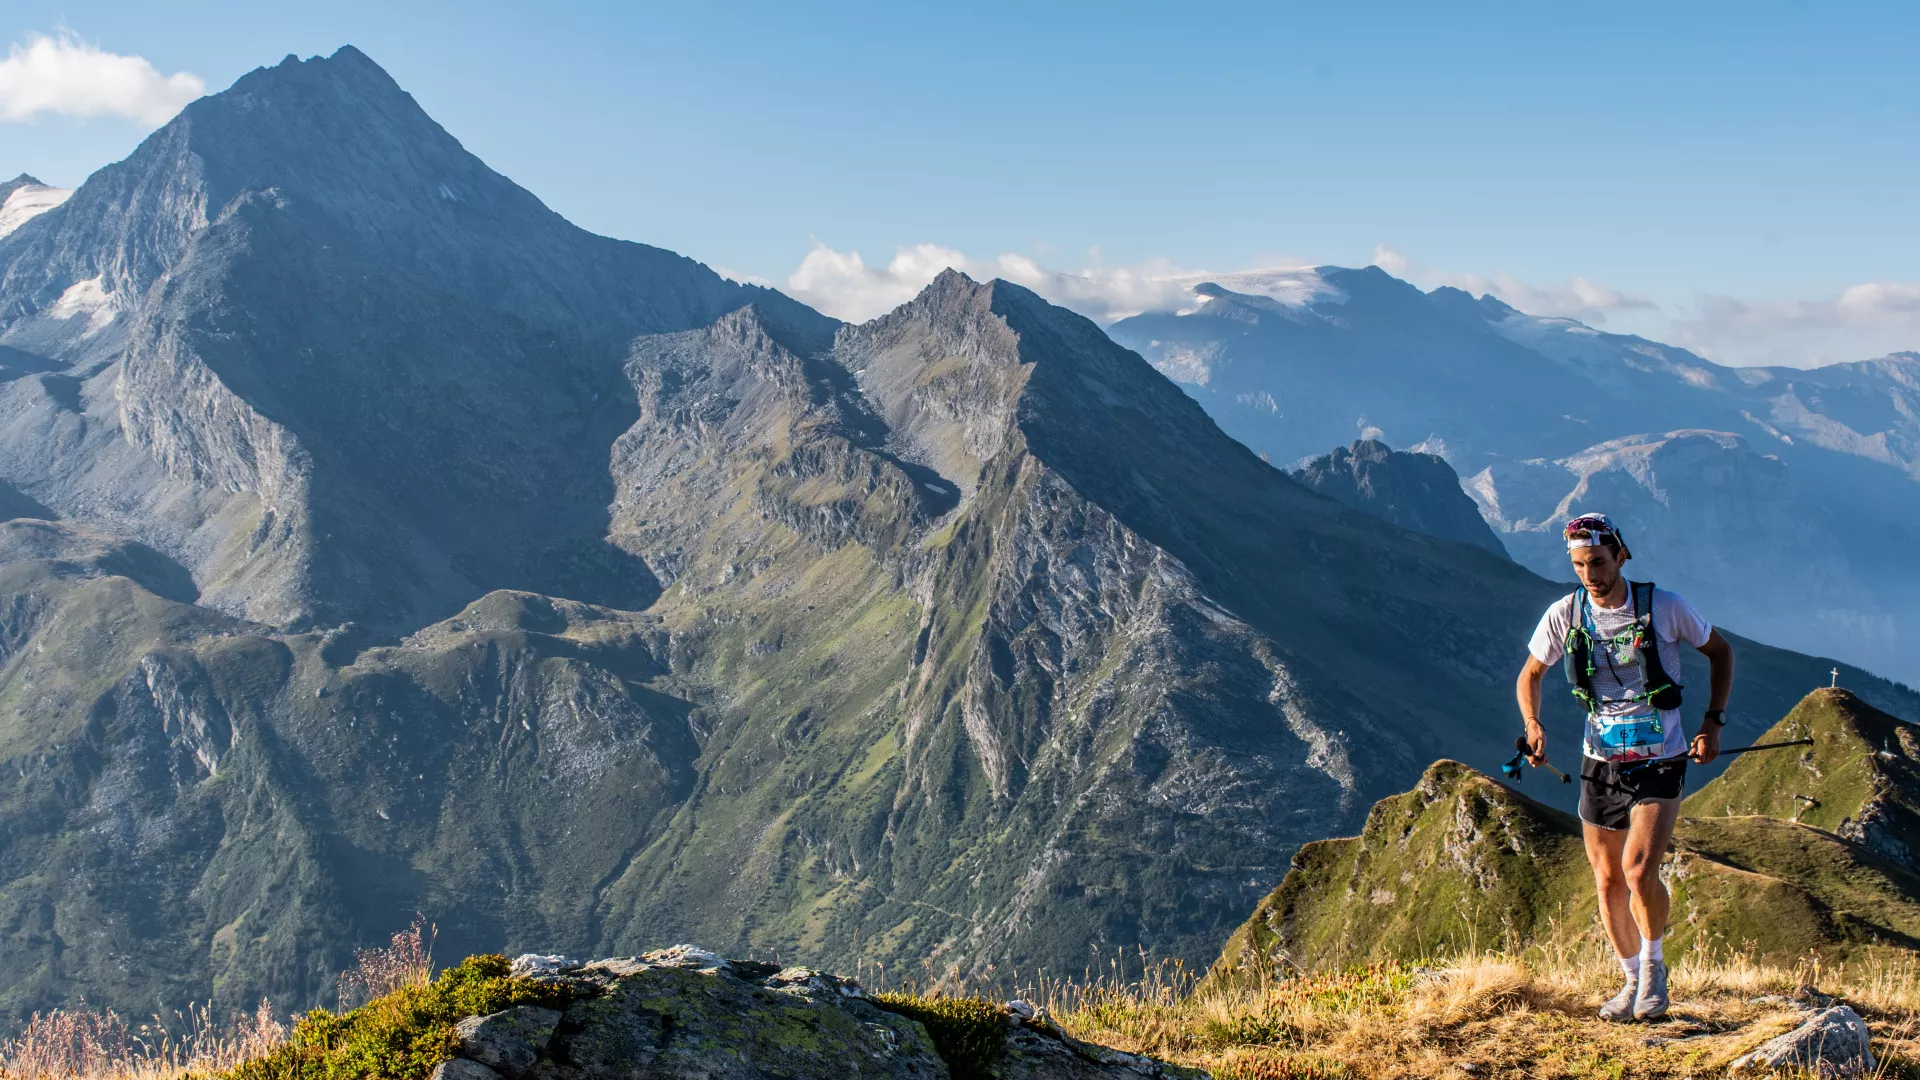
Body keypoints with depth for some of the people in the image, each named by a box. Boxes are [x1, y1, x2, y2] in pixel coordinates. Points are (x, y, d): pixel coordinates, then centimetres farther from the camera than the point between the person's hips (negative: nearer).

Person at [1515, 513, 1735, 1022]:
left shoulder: (1665, 607, -11)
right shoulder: (1564, 614, -5)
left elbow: (1720, 651, 5)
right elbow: (1530, 675, 10)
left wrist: (1713, 722, -4)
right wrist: (1533, 725, -9)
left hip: (1660, 763, -3)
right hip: (1600, 764, 3)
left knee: (1640, 871, -18)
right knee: (1608, 882, 8)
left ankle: (1654, 963, 9)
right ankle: (1633, 980, 28)